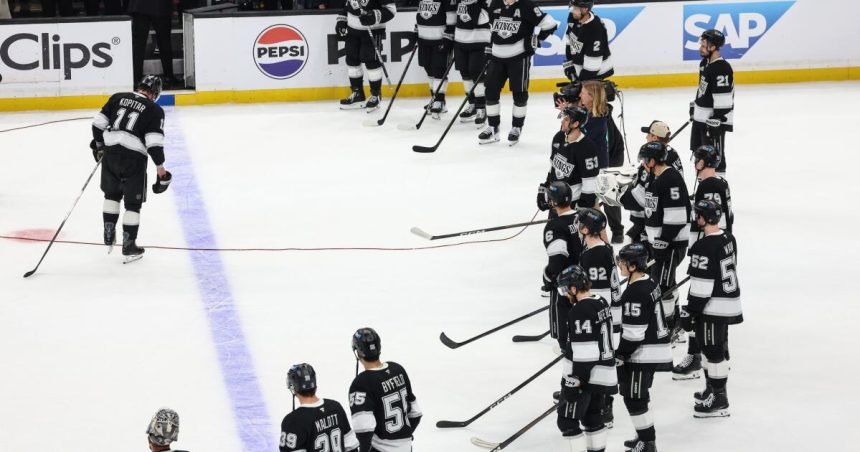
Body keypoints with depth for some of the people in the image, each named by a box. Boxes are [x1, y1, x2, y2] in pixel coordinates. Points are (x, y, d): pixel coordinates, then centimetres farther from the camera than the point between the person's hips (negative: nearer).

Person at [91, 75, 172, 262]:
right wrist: (160, 168, -2)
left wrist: (98, 144, 25)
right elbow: (154, 142, -9)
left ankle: (109, 236, 23)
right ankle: (129, 247, 11)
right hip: (134, 158, -3)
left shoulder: (117, 98, 10)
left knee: (112, 194, 26)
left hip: (110, 153, 3)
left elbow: (99, 122, 10)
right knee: (133, 203, 9)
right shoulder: (155, 110, 0)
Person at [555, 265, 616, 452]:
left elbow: (583, 353, -24)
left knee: (567, 420, 0)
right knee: (592, 416, 19)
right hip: (602, 373, 9)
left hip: (583, 377, -9)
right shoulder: (602, 303, 6)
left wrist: (573, 382, -19)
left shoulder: (579, 312, -22)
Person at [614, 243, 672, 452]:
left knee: (634, 398, -2)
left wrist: (619, 357, -14)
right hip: (656, 347, 10)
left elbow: (633, 333, -23)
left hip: (643, 354, -10)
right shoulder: (649, 282, 8)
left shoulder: (635, 292, -23)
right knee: (639, 396, 21)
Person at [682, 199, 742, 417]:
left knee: (713, 350, -1)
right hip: (729, 302, 9)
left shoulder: (705, 247, -23)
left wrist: (690, 312, -16)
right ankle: (714, 390, 33)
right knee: (718, 348, 20)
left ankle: (718, 400, 5)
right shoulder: (728, 239, 5)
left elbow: (701, 285, -23)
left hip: (713, 307, -9)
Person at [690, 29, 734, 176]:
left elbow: (723, 100, -24)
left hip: (714, 120, -10)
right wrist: (694, 105, 27)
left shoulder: (722, 69, -23)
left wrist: (716, 121, -24)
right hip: (700, 117, 10)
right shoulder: (705, 63, 8)